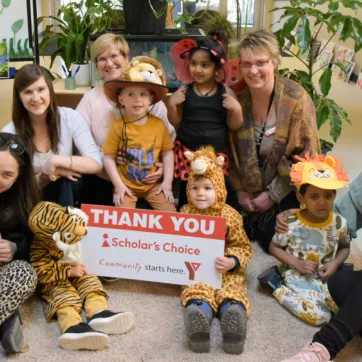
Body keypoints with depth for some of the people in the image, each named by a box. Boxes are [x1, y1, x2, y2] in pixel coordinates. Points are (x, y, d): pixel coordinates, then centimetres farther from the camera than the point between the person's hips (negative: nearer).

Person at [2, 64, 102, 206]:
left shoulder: (71, 118, -10)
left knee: (64, 181, -29)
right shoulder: (10, 133, -10)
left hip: (67, 194, 0)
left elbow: (96, 163, -15)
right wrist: (47, 174, -20)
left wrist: (57, 161, -25)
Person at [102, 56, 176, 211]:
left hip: (153, 184, 2)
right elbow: (108, 157, -7)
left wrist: (167, 182, -4)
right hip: (126, 185, -2)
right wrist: (118, 185, -11)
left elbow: (168, 153, 1)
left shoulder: (159, 124, -5)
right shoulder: (119, 126, -10)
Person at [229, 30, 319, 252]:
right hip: (249, 191, 4)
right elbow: (231, 149, 0)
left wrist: (273, 194, -14)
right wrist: (240, 190, -3)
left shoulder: (296, 99, -20)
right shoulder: (236, 97, -9)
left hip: (285, 194, -3)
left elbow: (305, 156, -16)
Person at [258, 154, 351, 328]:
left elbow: (345, 247, 11)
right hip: (297, 276, -5)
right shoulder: (291, 223, -17)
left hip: (325, 277, 5)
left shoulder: (340, 223, -8)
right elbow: (274, 247, -4)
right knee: (320, 316, -20)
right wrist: (297, 263, -16)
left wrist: (335, 263, -9)